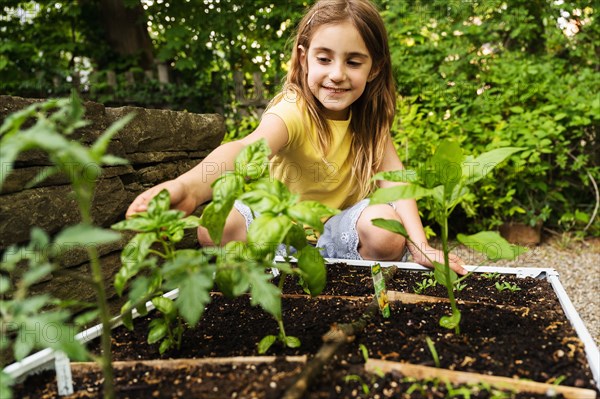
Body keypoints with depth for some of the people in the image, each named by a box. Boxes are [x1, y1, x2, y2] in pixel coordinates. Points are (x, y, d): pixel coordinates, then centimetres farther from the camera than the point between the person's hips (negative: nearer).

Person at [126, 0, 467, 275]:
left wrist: (421, 246, -33)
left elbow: (393, 176, -17)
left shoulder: (370, 114, -9)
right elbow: (249, 149, -47)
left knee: (386, 230, -29)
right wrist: (189, 187, -68)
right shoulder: (294, 110, -25)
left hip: (338, 229, 3)